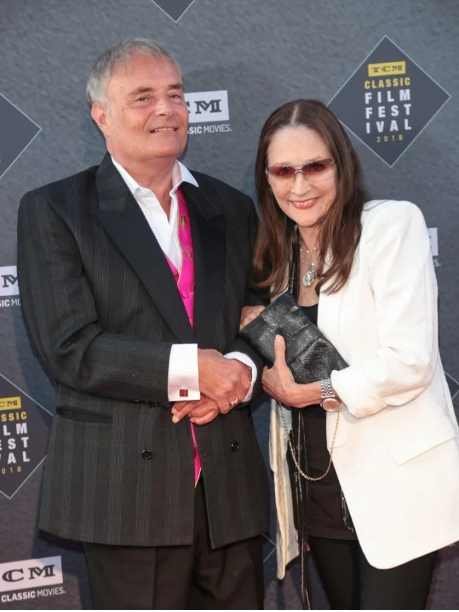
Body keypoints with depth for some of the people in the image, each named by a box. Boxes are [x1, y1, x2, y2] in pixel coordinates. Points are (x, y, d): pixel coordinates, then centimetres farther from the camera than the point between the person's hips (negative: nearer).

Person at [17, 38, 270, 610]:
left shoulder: (232, 209, 14)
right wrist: (189, 370, -17)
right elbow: (67, 346, -11)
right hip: (127, 489, -4)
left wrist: (238, 372, -10)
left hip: (231, 485, 4)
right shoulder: (53, 210, -1)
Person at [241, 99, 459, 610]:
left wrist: (315, 390, -11)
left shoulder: (392, 224, -9)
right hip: (317, 487, 6)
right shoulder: (278, 252, 11)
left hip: (394, 485, -6)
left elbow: (410, 361, -17)